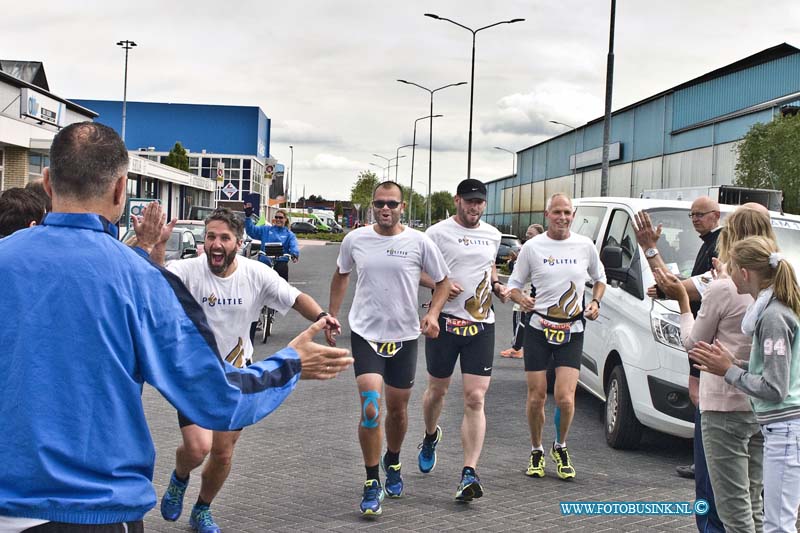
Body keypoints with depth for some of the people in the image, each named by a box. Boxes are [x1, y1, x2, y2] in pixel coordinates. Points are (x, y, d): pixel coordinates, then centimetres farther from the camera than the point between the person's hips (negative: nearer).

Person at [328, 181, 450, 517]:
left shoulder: (420, 242, -6)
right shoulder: (355, 239, -2)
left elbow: (442, 281, 4)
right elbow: (341, 275, 16)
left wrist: (433, 314, -12)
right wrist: (332, 315, 14)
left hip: (404, 336, 1)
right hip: (365, 334, -1)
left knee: (397, 409, 14)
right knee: (370, 409, -14)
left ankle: (392, 462, 42)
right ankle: (372, 484, 0)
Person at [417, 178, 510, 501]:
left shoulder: (492, 235, 12)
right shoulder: (438, 232, -4)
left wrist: (497, 286, 9)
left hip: (482, 325, 3)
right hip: (445, 321, -2)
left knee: (475, 399, -7)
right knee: (437, 390, 13)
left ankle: (469, 473, -9)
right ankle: (430, 437, 46)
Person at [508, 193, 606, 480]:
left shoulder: (585, 245, 4)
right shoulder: (532, 247, 0)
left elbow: (600, 278, 20)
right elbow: (514, 283, 6)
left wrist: (595, 302, 2)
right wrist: (521, 298, -16)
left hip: (572, 332, 0)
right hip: (538, 329, 0)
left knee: (565, 398, -10)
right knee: (536, 397, 2)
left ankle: (560, 447, 18)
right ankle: (536, 451, 24)